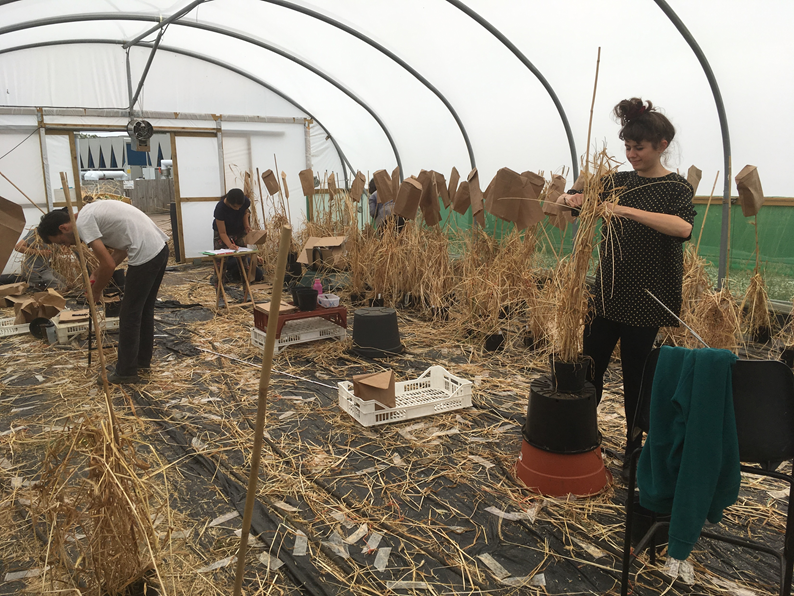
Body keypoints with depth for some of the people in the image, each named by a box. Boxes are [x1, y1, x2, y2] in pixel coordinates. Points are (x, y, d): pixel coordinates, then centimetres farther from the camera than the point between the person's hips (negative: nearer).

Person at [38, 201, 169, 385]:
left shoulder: (82, 223, -9)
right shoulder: (92, 212, 20)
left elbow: (109, 265, -12)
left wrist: (95, 292, 5)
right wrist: (97, 273, 17)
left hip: (145, 255, -10)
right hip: (160, 247, 10)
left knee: (129, 315, 4)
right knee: (145, 310, 22)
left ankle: (126, 372, 15)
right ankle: (142, 362, 34)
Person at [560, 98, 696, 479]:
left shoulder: (677, 188, -6)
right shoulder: (617, 182, 7)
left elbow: (684, 227, -27)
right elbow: (567, 202, 12)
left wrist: (627, 210, -35)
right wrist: (572, 199, -13)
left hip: (646, 297, -4)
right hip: (608, 289, 4)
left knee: (635, 375, 5)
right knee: (590, 365, 7)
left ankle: (633, 449, 24)